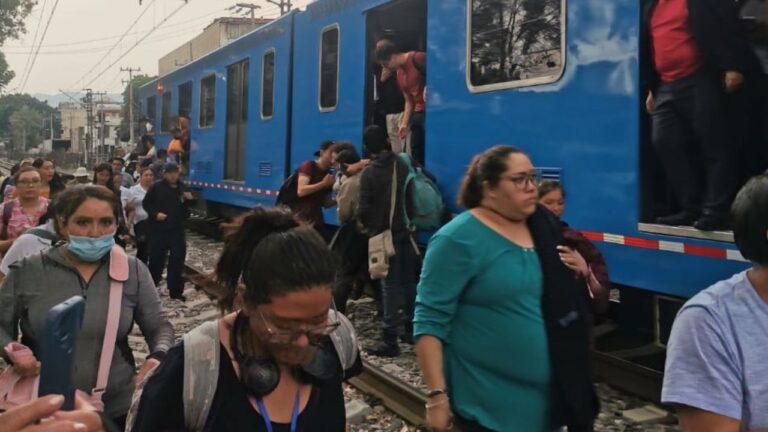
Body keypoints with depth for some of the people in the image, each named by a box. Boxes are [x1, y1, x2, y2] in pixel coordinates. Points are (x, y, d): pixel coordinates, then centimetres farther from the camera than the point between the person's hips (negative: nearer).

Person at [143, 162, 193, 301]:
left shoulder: (182, 188, 7)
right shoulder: (156, 187, -3)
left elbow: (186, 210, 12)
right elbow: (146, 203, 1)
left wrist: (189, 200, -9)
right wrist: (155, 214, -14)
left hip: (177, 229, 2)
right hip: (158, 229, -2)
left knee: (177, 259, -1)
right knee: (156, 258, 8)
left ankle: (176, 291, 6)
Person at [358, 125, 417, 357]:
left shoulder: (369, 172, -10)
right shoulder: (402, 164, 3)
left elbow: (364, 209, -10)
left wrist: (367, 226, 7)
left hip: (385, 234, -5)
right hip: (405, 231, 5)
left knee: (390, 285, -4)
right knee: (408, 281, 15)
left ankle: (389, 339, -3)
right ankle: (411, 328, 26)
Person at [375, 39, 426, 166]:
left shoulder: (417, 58, -8)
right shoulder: (399, 74, 16)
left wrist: (428, 88, -21)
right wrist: (404, 124, 12)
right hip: (418, 113, 8)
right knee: (415, 154, 7)